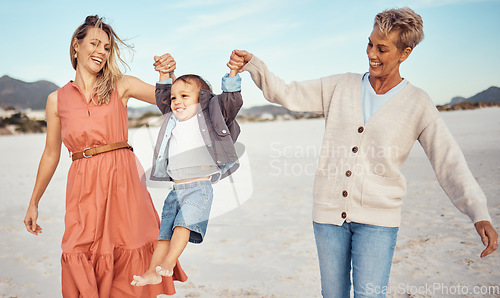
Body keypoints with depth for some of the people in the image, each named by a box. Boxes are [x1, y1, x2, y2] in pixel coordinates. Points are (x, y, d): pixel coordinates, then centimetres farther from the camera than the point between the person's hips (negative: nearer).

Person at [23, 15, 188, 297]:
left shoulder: (121, 86, 7)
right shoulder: (57, 100, 10)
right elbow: (51, 155, 16)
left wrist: (167, 73, -16)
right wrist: (33, 203, 21)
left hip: (123, 180, -1)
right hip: (83, 188, 1)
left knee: (129, 255, 1)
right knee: (82, 262, -2)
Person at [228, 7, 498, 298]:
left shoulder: (419, 105, -3)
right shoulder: (341, 86, 4)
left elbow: (451, 165, -6)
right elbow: (287, 94, 5)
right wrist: (252, 64, -9)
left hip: (377, 220, -2)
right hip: (329, 212, 3)